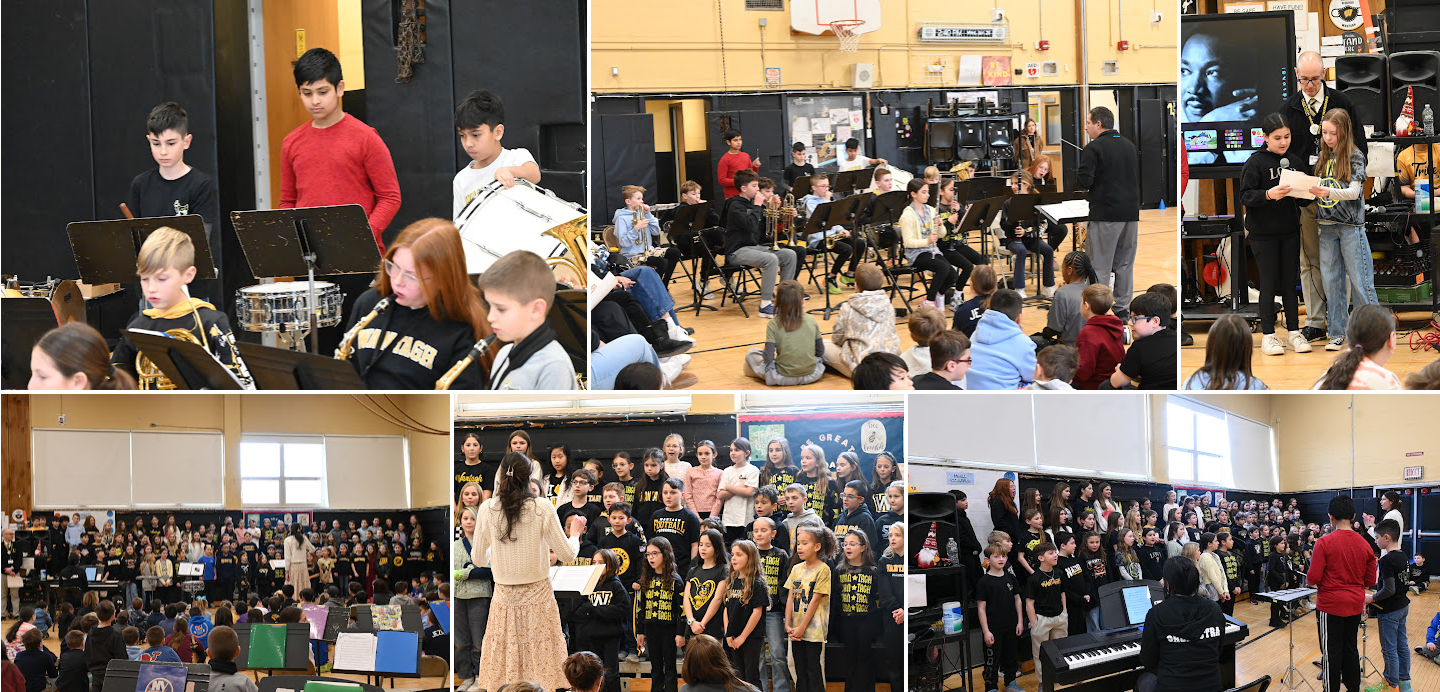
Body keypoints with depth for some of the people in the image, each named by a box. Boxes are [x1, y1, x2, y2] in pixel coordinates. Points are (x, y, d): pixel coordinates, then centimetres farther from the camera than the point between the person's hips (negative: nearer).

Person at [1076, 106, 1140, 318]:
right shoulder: (1129, 146, 12)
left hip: (1106, 213, -6)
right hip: (1131, 212, 6)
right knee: (1125, 263, 13)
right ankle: (1122, 307, 17)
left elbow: (1084, 182, -15)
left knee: (1101, 264, -1)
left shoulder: (1094, 148, -9)